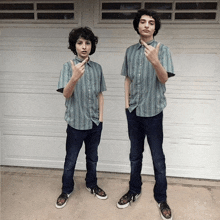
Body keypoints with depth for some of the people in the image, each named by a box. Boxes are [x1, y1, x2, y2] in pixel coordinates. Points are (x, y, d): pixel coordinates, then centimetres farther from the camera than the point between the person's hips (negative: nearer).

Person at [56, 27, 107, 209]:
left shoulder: (97, 68, 3)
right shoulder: (68, 67, -8)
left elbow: (100, 94, 10)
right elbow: (66, 94, -20)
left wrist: (101, 116, 4)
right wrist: (75, 78, -39)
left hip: (95, 123, 3)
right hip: (76, 123, -3)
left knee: (92, 158, 19)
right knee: (70, 161, 11)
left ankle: (92, 184, 41)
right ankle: (66, 190, 33)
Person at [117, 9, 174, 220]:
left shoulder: (162, 50, -4)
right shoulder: (130, 51, 8)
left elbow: (164, 78, -17)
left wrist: (155, 61, -36)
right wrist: (127, 101, 2)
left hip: (153, 111, -3)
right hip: (133, 111, 4)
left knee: (158, 158, 5)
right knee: (135, 155, 16)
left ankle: (161, 198, 23)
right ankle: (134, 190, 34)